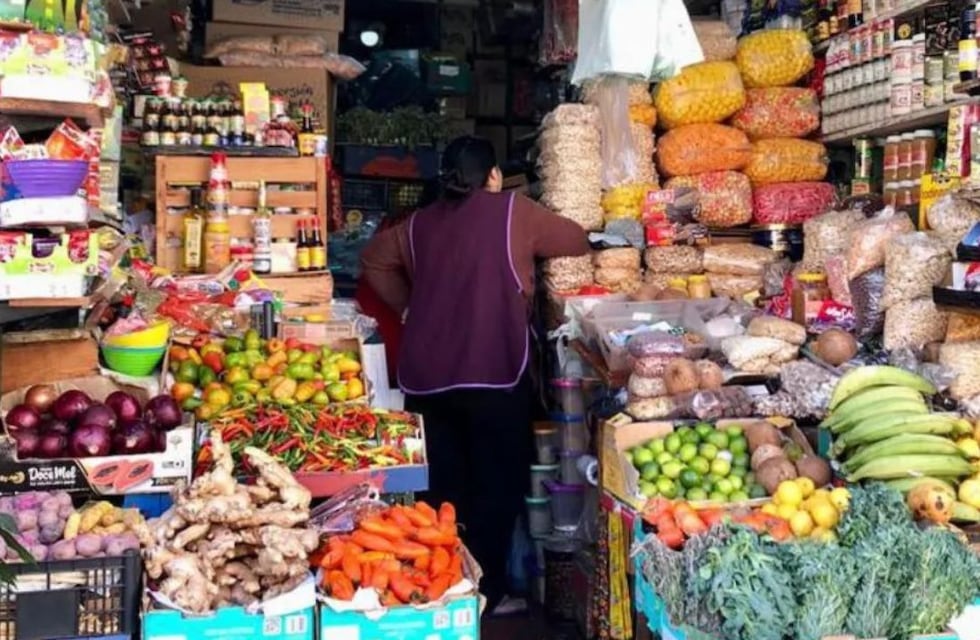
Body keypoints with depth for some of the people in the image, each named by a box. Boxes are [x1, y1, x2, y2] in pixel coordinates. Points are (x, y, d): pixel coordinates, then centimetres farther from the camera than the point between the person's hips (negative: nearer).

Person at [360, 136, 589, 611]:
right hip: (493, 375, -5)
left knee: (442, 487, 15)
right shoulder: (512, 211, 1)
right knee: (497, 485, 7)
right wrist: (533, 245, 31)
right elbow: (578, 242, 12)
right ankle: (484, 591, 10)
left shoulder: (420, 224, 14)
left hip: (425, 378, 5)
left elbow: (373, 259, 25)